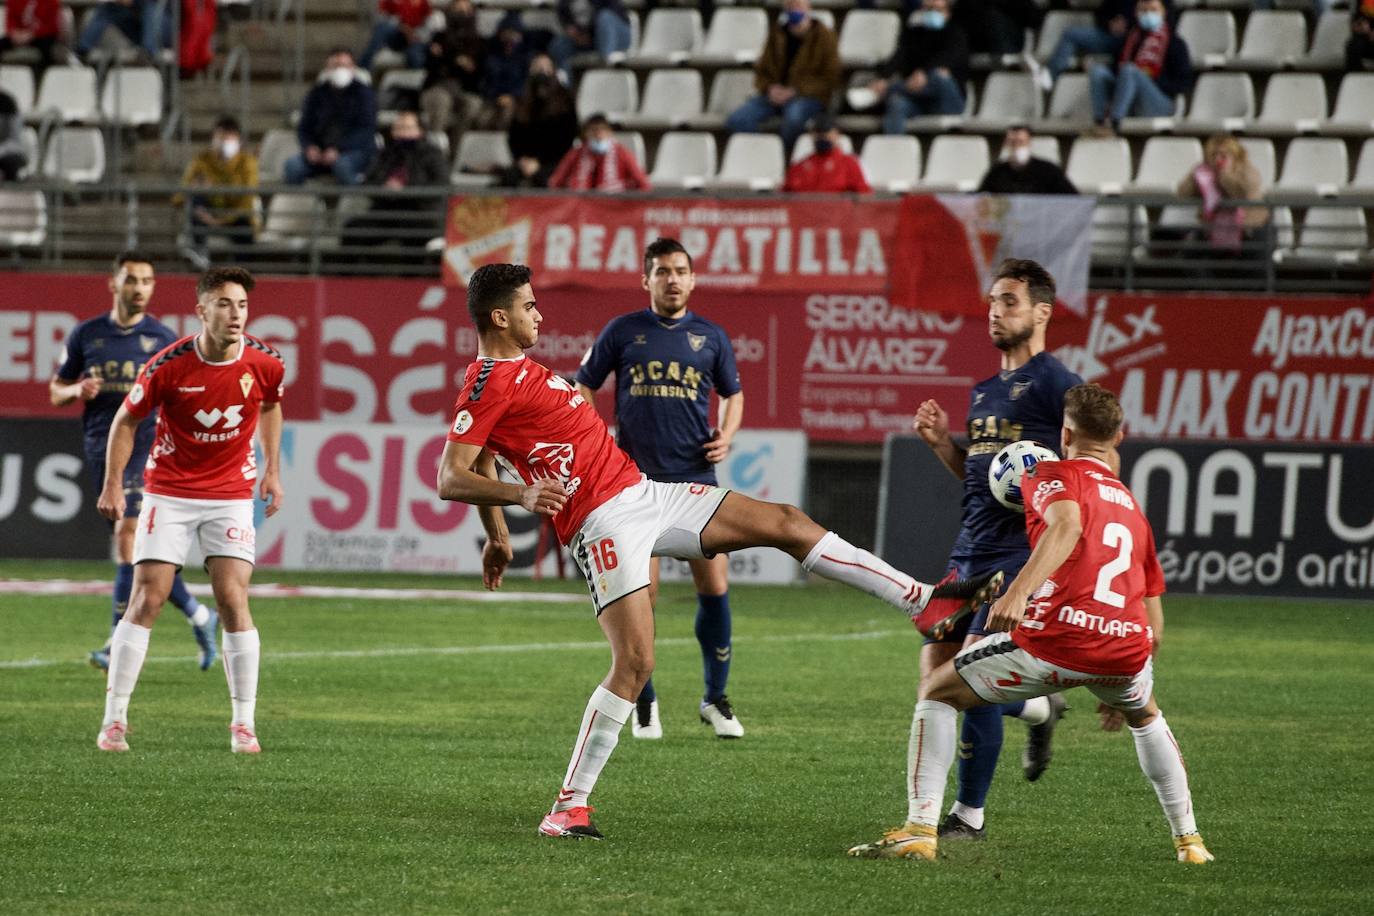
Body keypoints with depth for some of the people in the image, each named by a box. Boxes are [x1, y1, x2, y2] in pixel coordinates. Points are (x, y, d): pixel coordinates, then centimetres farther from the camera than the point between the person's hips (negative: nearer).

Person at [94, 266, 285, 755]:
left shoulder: (265, 363, -9)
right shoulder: (168, 366, -16)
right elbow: (126, 420, -1)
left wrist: (272, 471, 13)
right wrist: (112, 485, -5)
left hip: (232, 495, 1)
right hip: (169, 491, -1)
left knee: (234, 600, -9)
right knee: (146, 600, -6)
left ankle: (244, 724, -1)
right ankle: (114, 719, 1)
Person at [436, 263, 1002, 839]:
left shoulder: (517, 371, 17)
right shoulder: (489, 383, -12)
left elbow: (484, 459, 29)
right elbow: (451, 478, -20)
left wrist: (497, 536, 30)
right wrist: (521, 495, -34)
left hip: (641, 492, 10)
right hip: (604, 521, -10)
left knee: (786, 524, 8)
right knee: (635, 662, -18)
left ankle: (922, 600, 14)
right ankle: (569, 807, -8)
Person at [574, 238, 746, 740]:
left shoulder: (710, 336, 8)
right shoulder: (623, 332, 4)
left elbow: (732, 393, 20)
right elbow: (582, 387, 9)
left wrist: (726, 435, 2)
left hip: (695, 478, 1)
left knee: (714, 587, -3)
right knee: (640, 596, -3)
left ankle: (715, 699, 12)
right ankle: (644, 704, 11)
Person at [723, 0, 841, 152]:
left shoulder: (824, 36, -4)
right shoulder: (777, 32, 9)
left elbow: (829, 80, -6)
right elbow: (761, 70, 16)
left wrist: (794, 91, -17)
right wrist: (769, 88, -8)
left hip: (808, 96, -4)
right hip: (775, 93, 4)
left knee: (794, 117, -40)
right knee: (736, 120, -21)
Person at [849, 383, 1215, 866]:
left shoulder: (1053, 475, 11)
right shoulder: (1132, 506, 28)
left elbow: (1067, 524, -15)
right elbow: (1154, 618, 30)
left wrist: (1019, 590, -29)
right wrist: (1119, 688, 43)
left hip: (1057, 636, -5)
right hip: (1127, 645, 5)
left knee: (936, 692, 15)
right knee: (1145, 716, 40)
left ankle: (920, 828, 3)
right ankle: (1188, 839, 35)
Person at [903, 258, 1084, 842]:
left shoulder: (1055, 383, -6)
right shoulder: (984, 391, 19)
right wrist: (941, 442, 10)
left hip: (1020, 553, -9)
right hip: (969, 552, 9)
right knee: (935, 675, 6)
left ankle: (970, 815, -2)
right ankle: (1039, 710, 31)